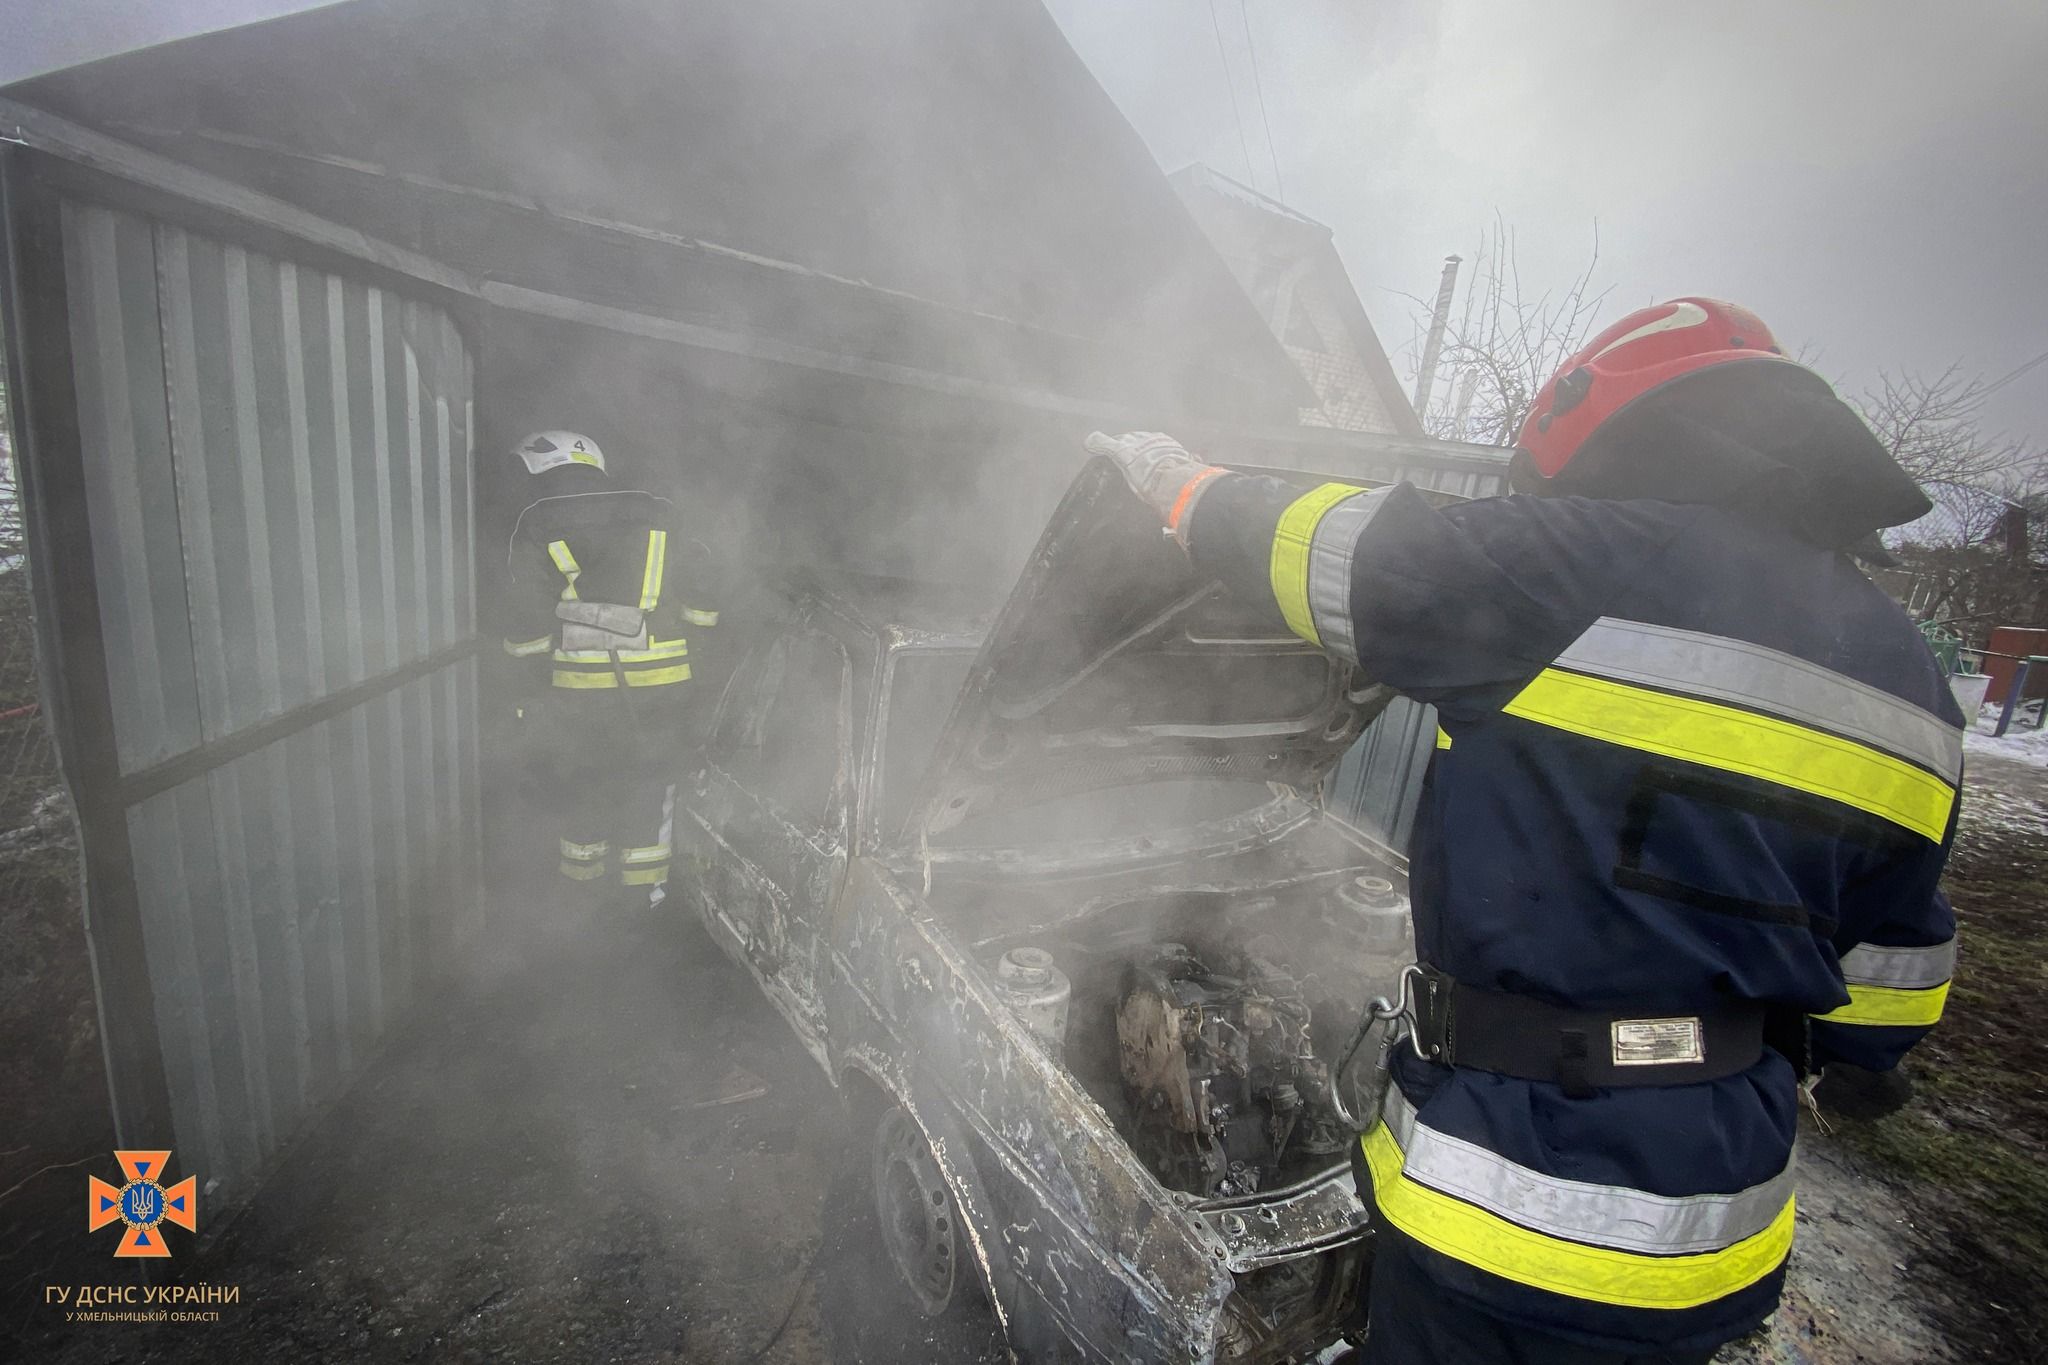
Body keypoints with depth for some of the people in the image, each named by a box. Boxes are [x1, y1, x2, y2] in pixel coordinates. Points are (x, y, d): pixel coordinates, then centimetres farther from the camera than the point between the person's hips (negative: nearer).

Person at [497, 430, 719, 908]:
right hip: (662, 685, 2)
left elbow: (527, 622, -1)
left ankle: (583, 894, 32)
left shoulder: (535, 526, 3)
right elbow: (703, 603, 8)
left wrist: (530, 688, 8)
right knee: (650, 787, 15)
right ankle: (645, 895, 24)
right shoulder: (658, 515, 10)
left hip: (579, 688, -2)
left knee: (577, 793, 17)